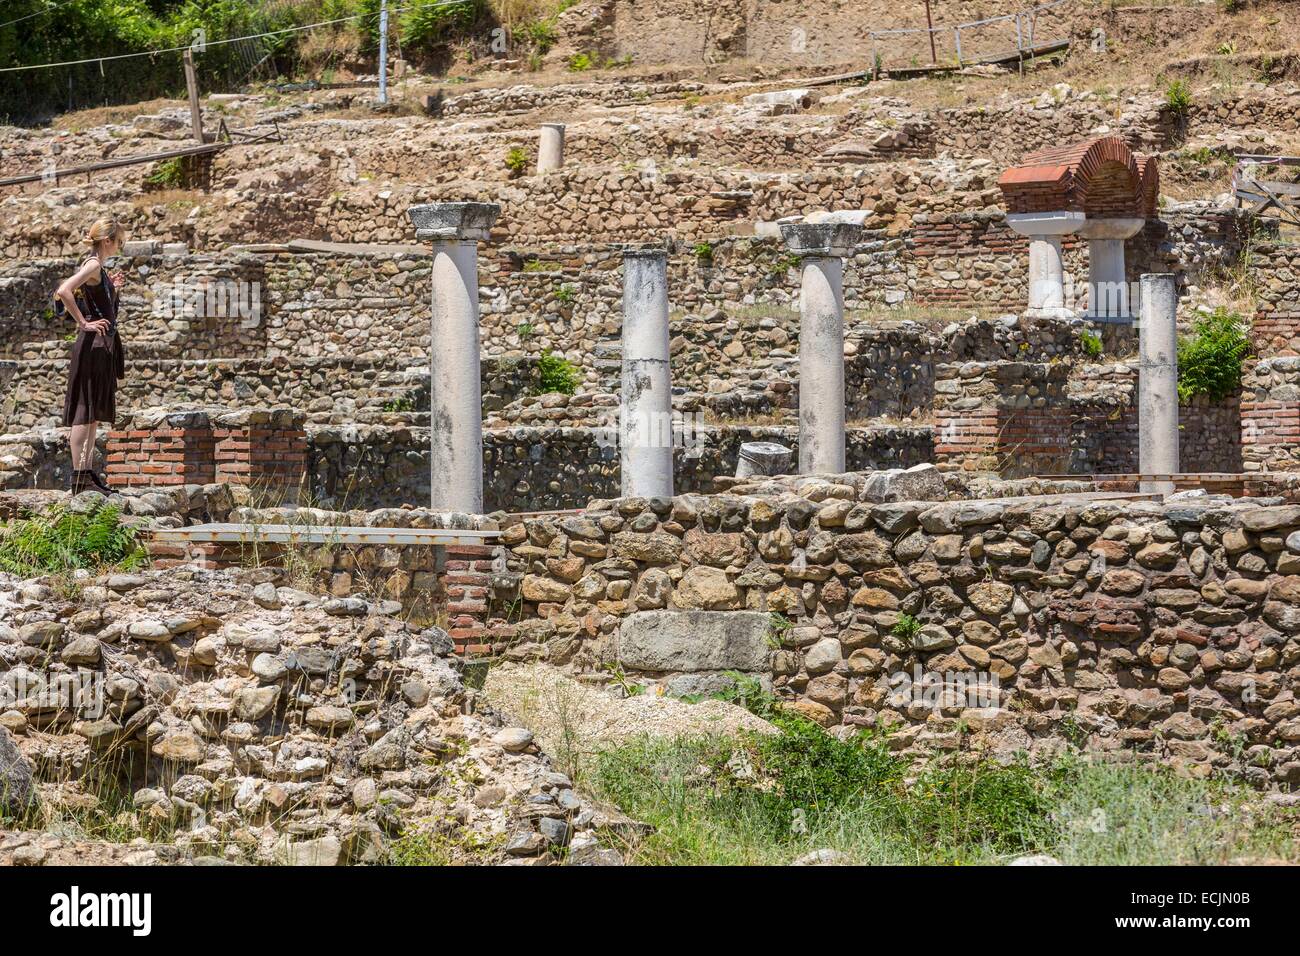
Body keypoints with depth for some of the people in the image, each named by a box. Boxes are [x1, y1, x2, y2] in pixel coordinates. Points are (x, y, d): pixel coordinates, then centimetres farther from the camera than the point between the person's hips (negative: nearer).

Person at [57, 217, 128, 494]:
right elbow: (64, 291, -27)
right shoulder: (93, 264, -12)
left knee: (94, 415, 12)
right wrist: (84, 323, -21)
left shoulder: (97, 267, 16)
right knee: (84, 412, -10)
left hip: (103, 346, 10)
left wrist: (111, 289, 16)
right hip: (92, 346, -10)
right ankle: (80, 477, -11)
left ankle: (88, 472, 16)